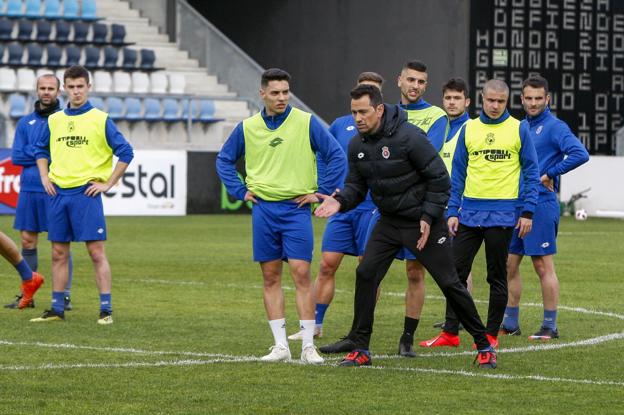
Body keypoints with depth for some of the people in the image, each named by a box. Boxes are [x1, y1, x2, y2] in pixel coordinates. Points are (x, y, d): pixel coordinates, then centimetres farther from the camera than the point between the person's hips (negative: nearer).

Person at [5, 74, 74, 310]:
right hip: (29, 191, 4)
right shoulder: (25, 122, 12)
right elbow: (16, 157, 4)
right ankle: (26, 295, 13)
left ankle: (65, 296, 1)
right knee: (28, 242, 6)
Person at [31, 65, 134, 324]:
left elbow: (125, 153, -4)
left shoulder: (100, 119, -3)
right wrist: (45, 177, 10)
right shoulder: (54, 120, 10)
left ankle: (106, 310, -6)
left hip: (86, 193, -5)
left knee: (96, 252, -8)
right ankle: (57, 309, 15)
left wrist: (108, 184, -7)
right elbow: (41, 150, 24)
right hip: (59, 193, 5)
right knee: (59, 253, 8)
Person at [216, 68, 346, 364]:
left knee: (301, 274, -9)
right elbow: (224, 160, 18)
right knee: (270, 277, 4)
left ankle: (308, 346, -5)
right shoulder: (247, 127, 5)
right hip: (263, 210, 3)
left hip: (296, 209, -3)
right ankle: (280, 345, 8)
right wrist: (240, 191, 7)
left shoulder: (306, 122, -4)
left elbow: (336, 156, -2)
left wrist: (320, 192, -5)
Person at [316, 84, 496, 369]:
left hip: (424, 223, -6)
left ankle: (483, 345, 11)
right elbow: (357, 186, 6)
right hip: (389, 222, 6)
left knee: (448, 282, -2)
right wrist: (340, 202, -16)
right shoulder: (357, 145, -1)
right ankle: (359, 348, 2)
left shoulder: (409, 137, -21)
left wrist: (428, 218, -18)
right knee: (365, 274, -6)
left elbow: (439, 178, -16)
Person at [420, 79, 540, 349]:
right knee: (456, 272, 0)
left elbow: (531, 172, 1)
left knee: (497, 277, 4)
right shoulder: (468, 129, 7)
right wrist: (452, 211, 3)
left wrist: (528, 212, -6)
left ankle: (491, 335, 11)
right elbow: (458, 173, 10)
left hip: (502, 214, -3)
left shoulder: (518, 130, 0)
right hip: (469, 213, 3)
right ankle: (450, 332, 6)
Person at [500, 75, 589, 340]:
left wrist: (550, 174, -18)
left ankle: (550, 326, 2)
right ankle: (510, 324, 18)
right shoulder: (521, 127, 14)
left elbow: (580, 154, -23)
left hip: (541, 206, -8)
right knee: (509, 265, 9)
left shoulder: (554, 127, -9)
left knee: (543, 267, -4)